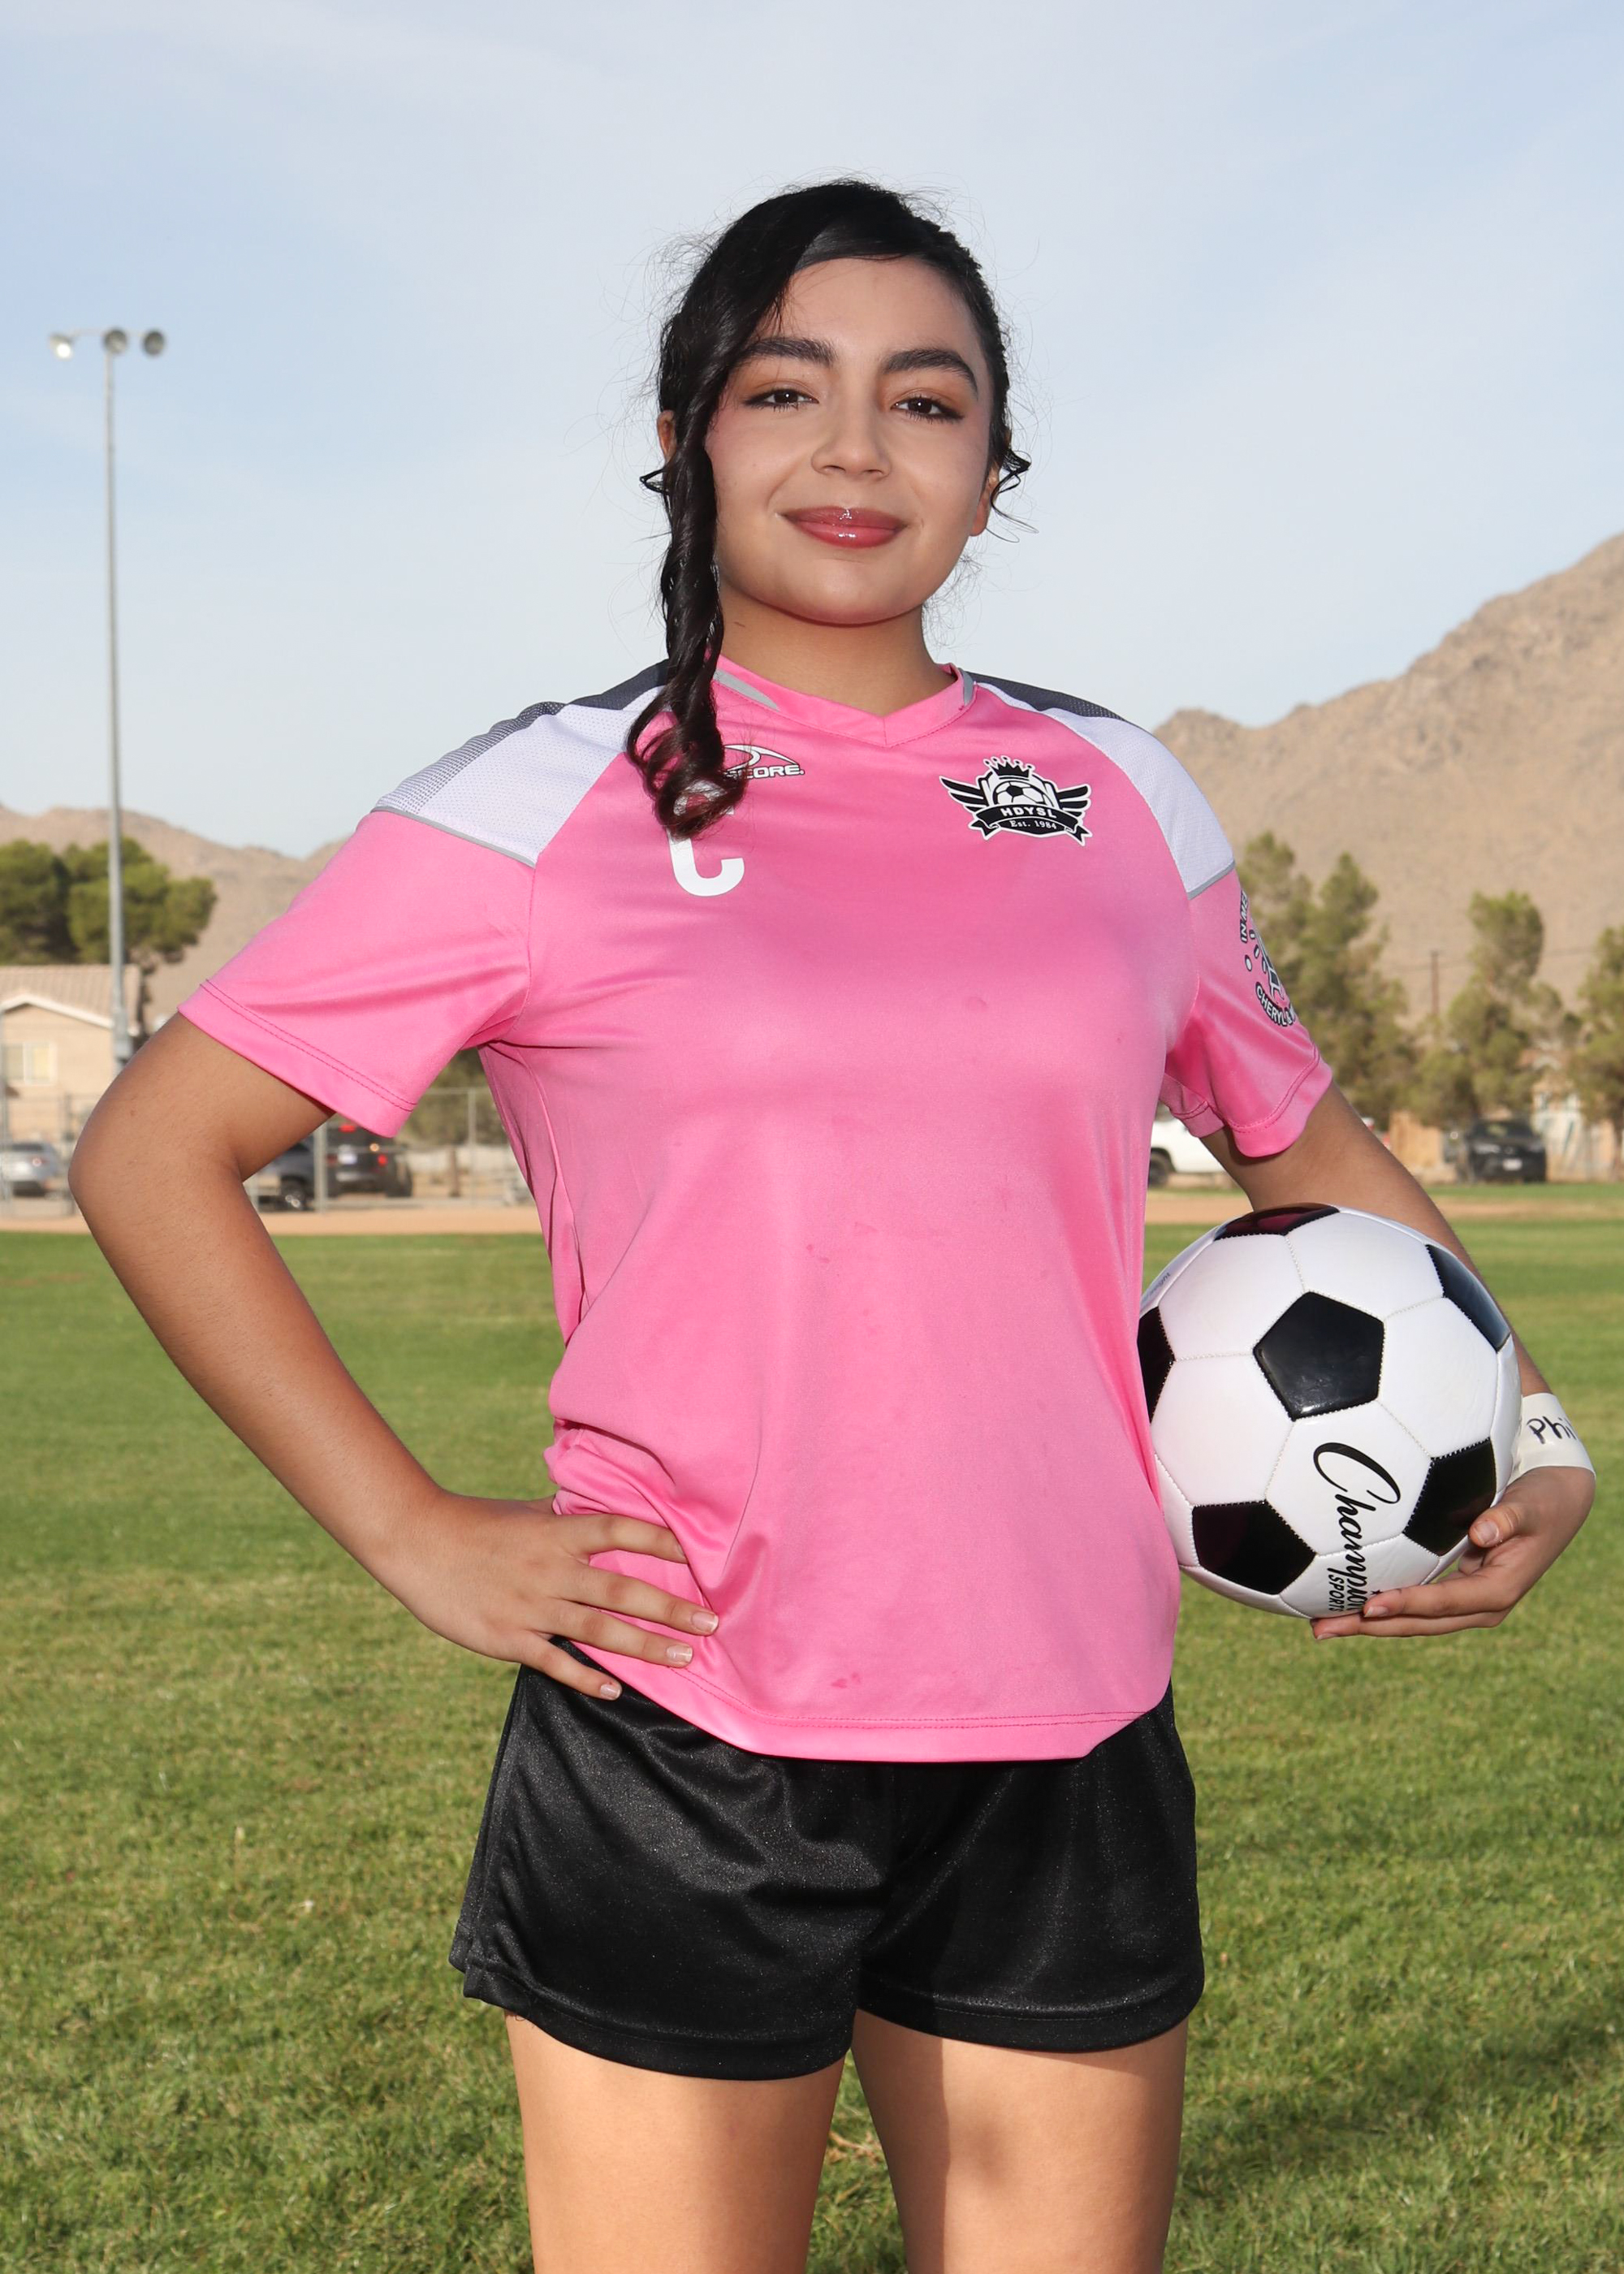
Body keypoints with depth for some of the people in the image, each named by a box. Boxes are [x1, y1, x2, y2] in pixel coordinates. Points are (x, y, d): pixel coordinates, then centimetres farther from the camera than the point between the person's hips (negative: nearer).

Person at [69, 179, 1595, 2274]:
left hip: (1073, 1755, 4)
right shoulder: (547, 808, -3)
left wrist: (1531, 1451, 9)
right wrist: (414, 1537, -7)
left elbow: (1309, 1151, 23)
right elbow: (151, 1157, -1)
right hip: (680, 1761, -3)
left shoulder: (1122, 802, 8)